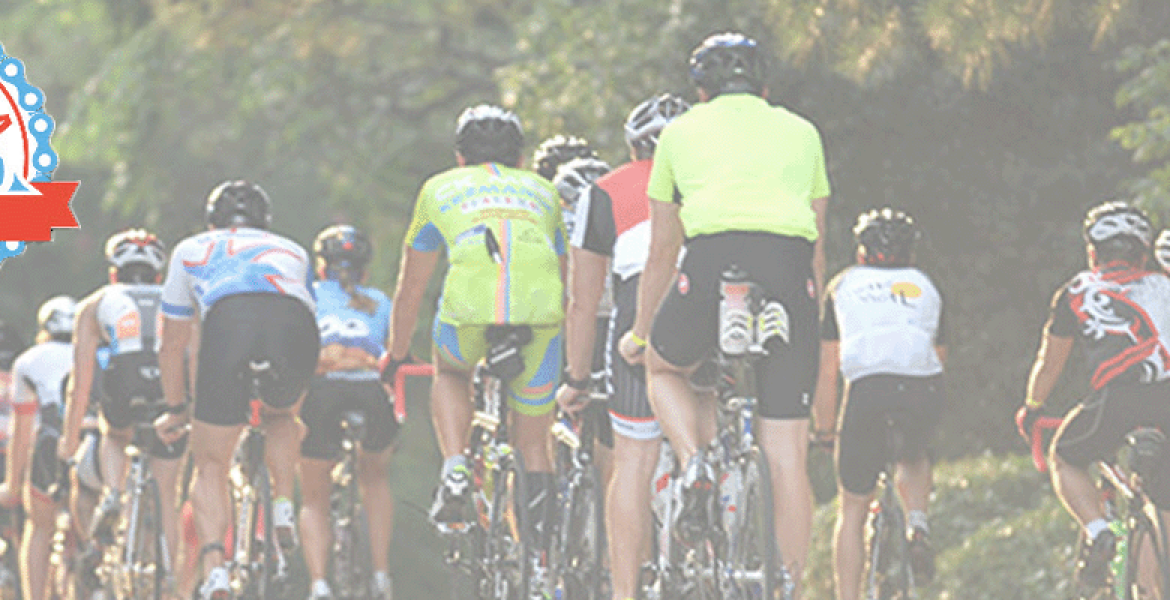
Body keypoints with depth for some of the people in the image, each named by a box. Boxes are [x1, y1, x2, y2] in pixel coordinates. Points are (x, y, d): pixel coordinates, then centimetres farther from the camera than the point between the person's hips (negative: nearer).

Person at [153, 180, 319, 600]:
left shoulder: (192, 250, 39)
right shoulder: (292, 252, 43)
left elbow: (172, 349, 45)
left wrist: (176, 410, 60)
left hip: (227, 321, -2)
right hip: (294, 324, 2)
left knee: (211, 465, 11)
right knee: (281, 416, 36)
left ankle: (214, 566, -9)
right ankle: (284, 510, 17)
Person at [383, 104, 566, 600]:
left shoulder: (440, 188, 32)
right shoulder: (542, 191, 36)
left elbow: (410, 290, 39)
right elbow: (568, 278, 45)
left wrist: (396, 355, 53)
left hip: (470, 300, -1)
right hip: (541, 304, 1)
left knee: (450, 374, 33)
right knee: (533, 442, 17)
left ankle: (455, 470, 8)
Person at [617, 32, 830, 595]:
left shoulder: (682, 131, 23)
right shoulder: (800, 132, 27)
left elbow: (661, 251, 29)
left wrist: (639, 334, 41)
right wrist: (806, 319, 43)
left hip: (713, 262, -1)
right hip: (789, 269, 1)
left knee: (663, 366, 30)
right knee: (786, 455, 6)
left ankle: (694, 466, 3)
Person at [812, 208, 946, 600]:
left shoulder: (845, 284, 27)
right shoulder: (925, 287, 30)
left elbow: (827, 370, 27)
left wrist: (824, 427, 37)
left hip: (868, 391, -2)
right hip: (924, 390, 2)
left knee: (852, 511, 11)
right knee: (915, 459, 35)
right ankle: (917, 523, 7)